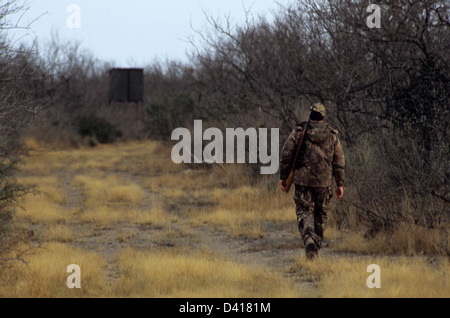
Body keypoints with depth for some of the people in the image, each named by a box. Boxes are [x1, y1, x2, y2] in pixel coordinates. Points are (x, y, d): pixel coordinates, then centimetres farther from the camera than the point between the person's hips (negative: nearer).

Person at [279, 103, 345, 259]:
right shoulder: (332, 136, 4)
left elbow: (286, 155, -2)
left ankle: (308, 239, -25)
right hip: (324, 182, 2)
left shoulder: (298, 132, -2)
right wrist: (340, 184, 10)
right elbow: (339, 161, 5)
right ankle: (317, 246, 21)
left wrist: (283, 176, 6)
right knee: (320, 214, 15)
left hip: (302, 180, -2)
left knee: (304, 212, 1)